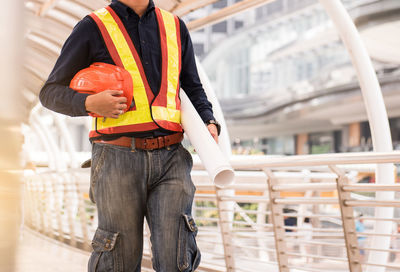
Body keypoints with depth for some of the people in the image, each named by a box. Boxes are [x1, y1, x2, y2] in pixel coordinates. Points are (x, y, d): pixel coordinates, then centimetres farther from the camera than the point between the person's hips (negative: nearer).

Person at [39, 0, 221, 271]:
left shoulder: (175, 27, 14)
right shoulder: (93, 28, 2)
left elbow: (193, 89, 22)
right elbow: (51, 93, 5)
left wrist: (210, 125, 2)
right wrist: (90, 104, -15)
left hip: (171, 159, 3)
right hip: (119, 161, -3)